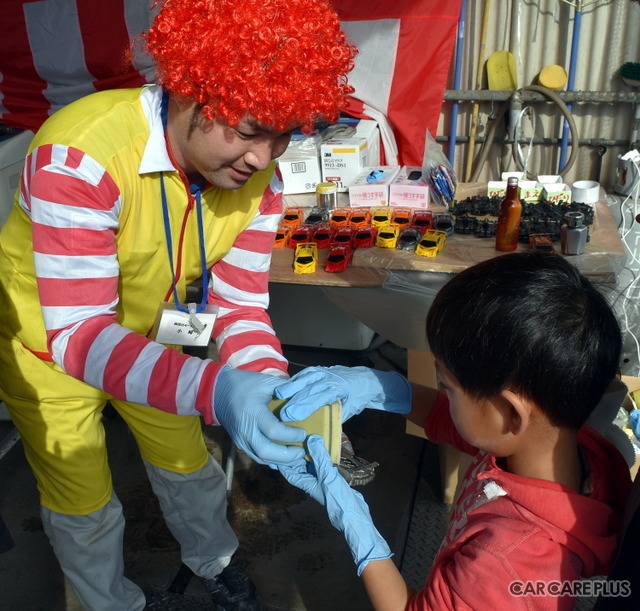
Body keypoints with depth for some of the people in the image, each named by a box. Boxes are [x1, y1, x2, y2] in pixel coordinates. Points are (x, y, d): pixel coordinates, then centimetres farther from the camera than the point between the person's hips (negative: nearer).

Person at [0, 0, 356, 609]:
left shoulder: (258, 179, -20)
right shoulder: (82, 156, -39)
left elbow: (239, 306, -15)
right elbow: (78, 333, -40)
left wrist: (273, 389, -35)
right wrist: (214, 390, -54)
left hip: (150, 338, 5)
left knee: (187, 461, 21)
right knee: (83, 498, 12)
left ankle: (214, 561, 53)